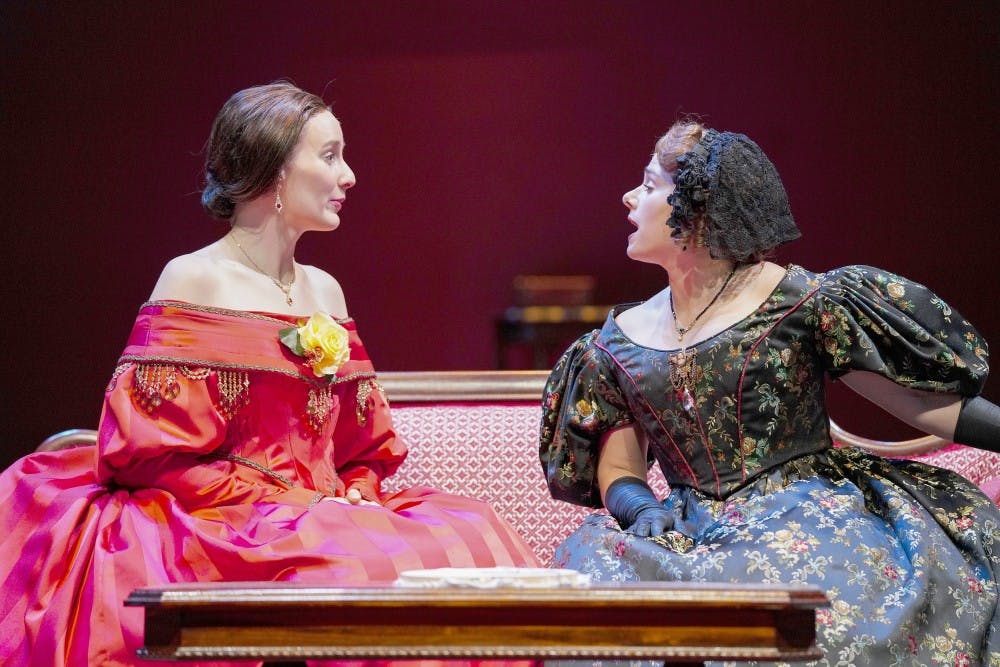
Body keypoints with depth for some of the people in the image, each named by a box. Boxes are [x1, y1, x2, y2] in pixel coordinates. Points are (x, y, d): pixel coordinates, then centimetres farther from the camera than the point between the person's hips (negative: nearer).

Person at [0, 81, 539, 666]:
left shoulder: (324, 292, 17)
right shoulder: (195, 282, -4)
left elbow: (366, 452, 21)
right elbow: (147, 453, -10)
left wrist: (351, 501, -3)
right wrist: (295, 503, -13)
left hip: (333, 521, 7)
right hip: (218, 531, -7)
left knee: (474, 538, -17)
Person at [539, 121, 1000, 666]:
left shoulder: (802, 304, 0)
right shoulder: (618, 343, 12)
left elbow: (920, 399, 0)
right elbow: (618, 472, 15)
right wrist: (640, 507, -7)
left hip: (808, 518, -3)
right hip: (688, 538, 4)